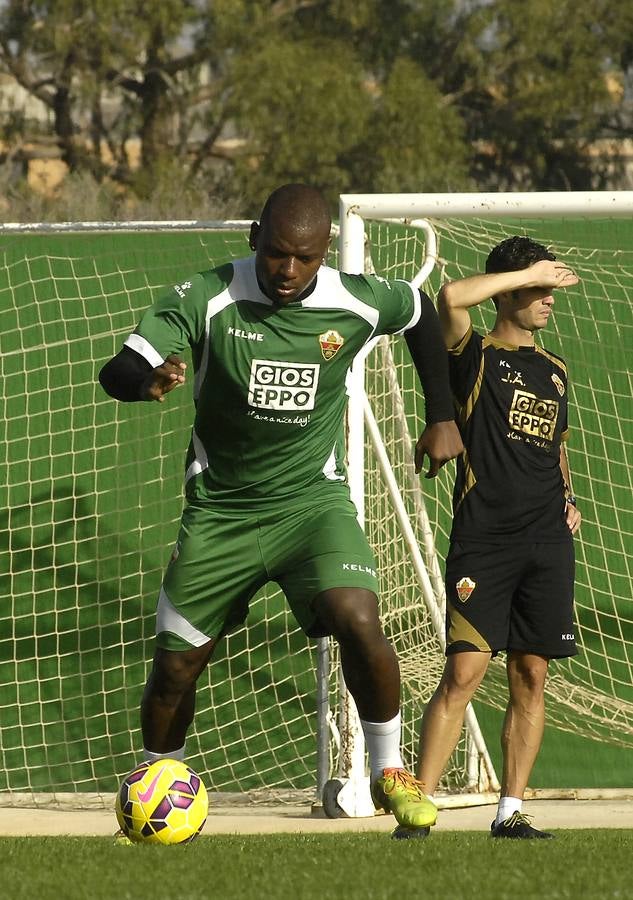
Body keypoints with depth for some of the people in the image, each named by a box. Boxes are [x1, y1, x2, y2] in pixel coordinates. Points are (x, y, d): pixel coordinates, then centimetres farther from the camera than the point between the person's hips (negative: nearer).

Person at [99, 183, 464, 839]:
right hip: (218, 509, 1)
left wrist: (442, 417, 11)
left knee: (358, 620, -26)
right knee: (175, 664, 4)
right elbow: (116, 371, -25)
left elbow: (421, 313, 12)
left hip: (313, 501, -1)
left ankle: (389, 772, -4)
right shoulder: (205, 299, -17)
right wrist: (149, 380, -49)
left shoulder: (357, 303, -11)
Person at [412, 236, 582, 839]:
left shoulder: (554, 370, 19)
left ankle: (510, 812, 8)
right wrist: (531, 271, -12)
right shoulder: (474, 356, 1)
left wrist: (567, 500, 13)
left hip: (547, 542, 5)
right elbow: (450, 298, -20)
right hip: (482, 540, -5)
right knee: (463, 674, -11)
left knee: (530, 679, 4)